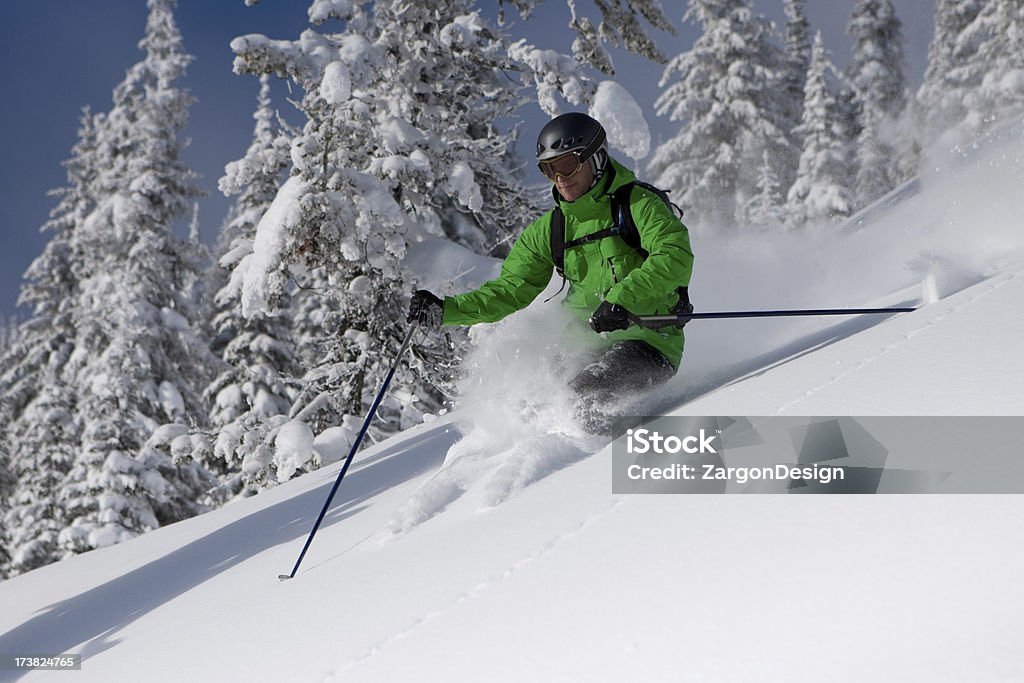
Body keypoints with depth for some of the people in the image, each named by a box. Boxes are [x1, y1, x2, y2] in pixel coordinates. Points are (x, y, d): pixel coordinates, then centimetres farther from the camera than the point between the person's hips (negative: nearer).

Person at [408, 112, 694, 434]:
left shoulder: (637, 204, -7)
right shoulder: (549, 230, 11)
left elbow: (676, 257, -21)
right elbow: (511, 289, 11)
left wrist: (623, 299, -35)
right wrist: (447, 310, -2)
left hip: (649, 340, -7)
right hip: (586, 341, 7)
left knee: (586, 394, -31)